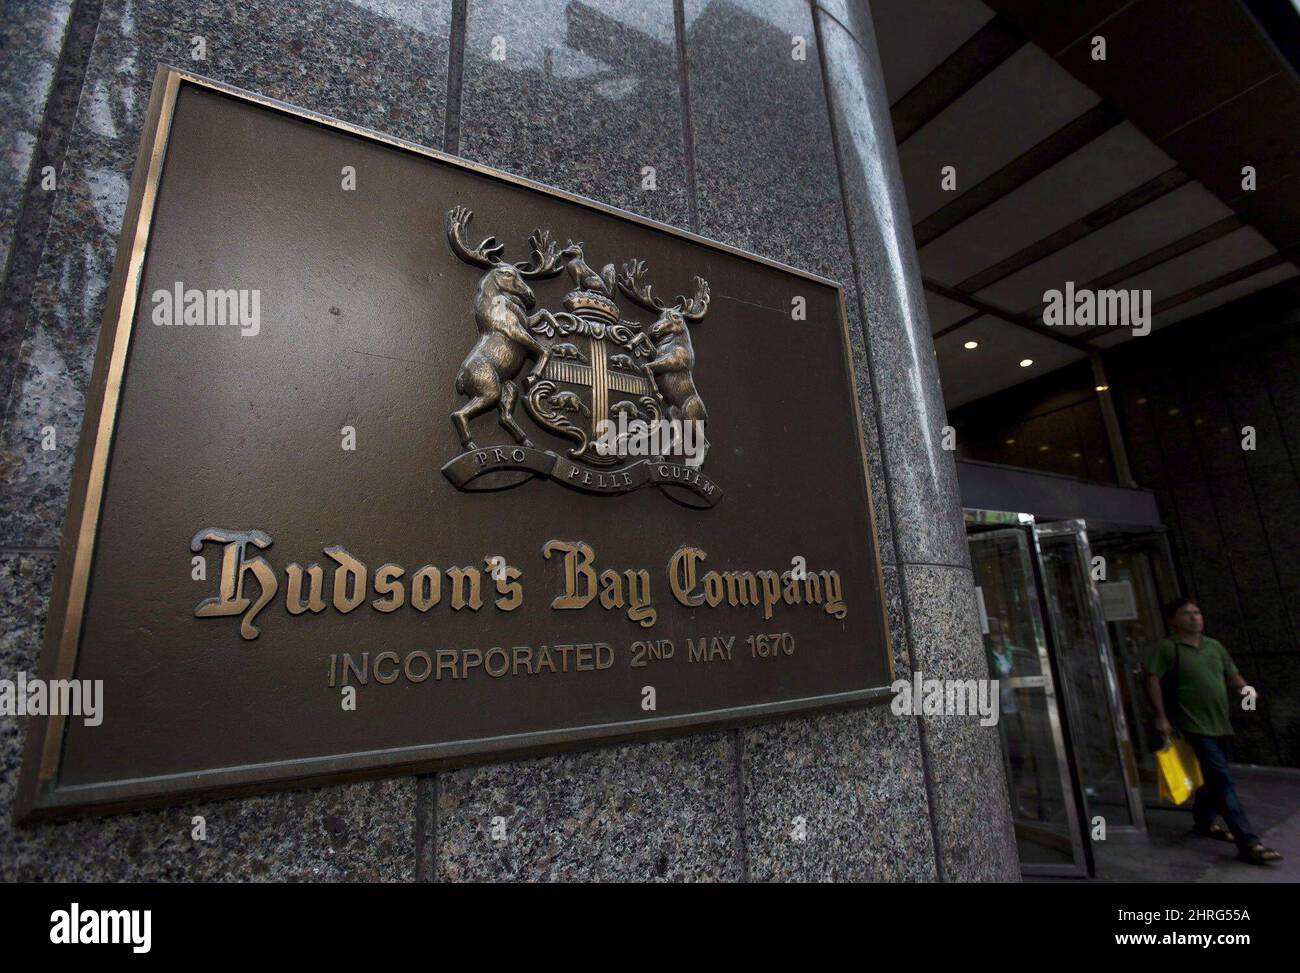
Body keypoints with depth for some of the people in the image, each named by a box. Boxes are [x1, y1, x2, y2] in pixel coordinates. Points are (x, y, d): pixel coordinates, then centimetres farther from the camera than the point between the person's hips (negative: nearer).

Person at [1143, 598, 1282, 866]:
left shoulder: (1214, 646, 14)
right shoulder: (1167, 648, -9)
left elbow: (1232, 675, 20)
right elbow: (1153, 680, -12)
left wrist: (1245, 689, -3)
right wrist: (1161, 717, -17)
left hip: (1221, 725, 7)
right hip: (1195, 726, -7)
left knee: (1213, 778, 17)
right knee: (1222, 779, -11)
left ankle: (1203, 821, 34)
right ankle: (1248, 843, -10)